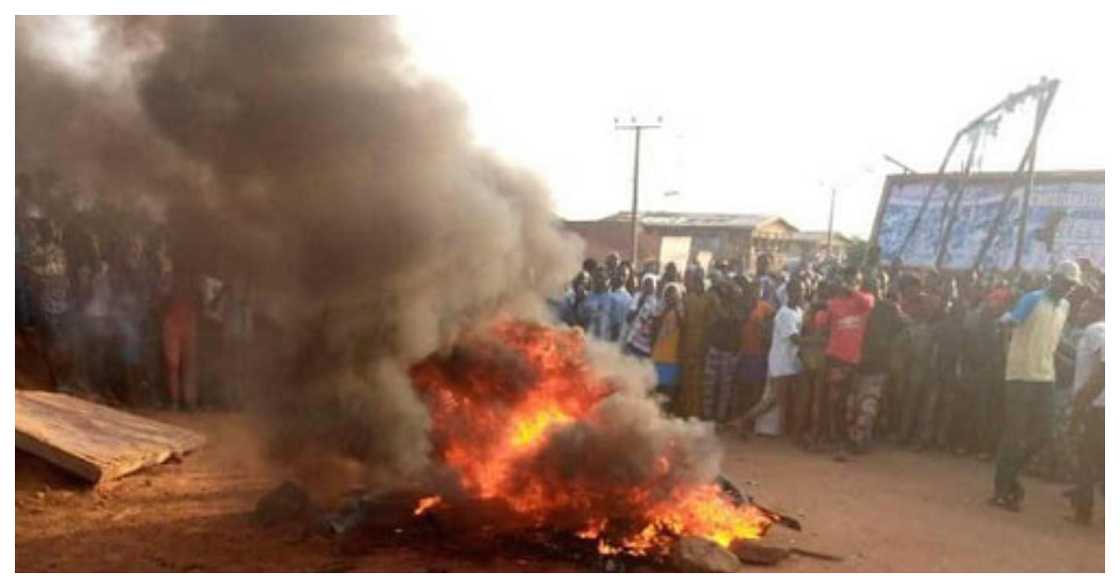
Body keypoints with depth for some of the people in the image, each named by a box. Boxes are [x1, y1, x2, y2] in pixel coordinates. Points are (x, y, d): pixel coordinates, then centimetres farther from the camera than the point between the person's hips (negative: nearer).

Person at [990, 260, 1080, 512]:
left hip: (1045, 377, 7)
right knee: (1014, 434, -4)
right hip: (1021, 375, -7)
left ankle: (1009, 477, 24)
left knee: (1040, 434, 7)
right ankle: (1002, 490, 4)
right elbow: (1014, 318, -27)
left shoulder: (1064, 306, 13)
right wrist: (1007, 319, -48)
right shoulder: (1033, 299, -9)